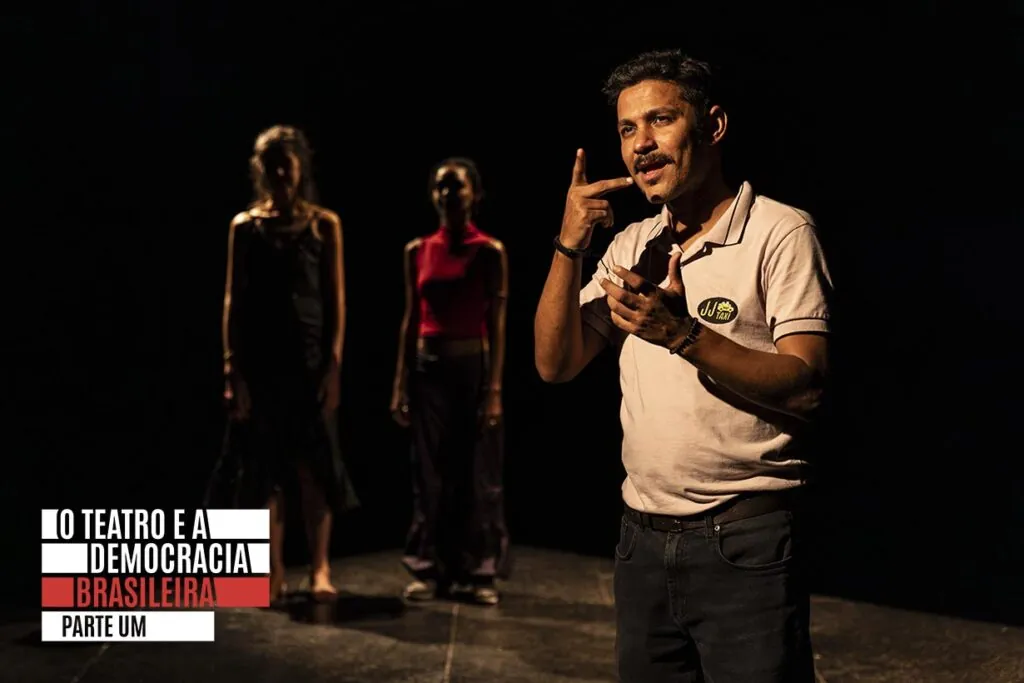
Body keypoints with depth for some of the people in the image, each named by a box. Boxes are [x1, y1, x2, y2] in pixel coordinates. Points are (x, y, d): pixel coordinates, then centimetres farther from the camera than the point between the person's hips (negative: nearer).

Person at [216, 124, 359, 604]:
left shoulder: (324, 225, 4)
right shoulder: (244, 226, 6)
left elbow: (336, 299, 1)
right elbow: (234, 300, 4)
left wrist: (334, 365, -7)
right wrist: (232, 369, -3)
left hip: (309, 356, -1)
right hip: (258, 358, 1)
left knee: (314, 465, -1)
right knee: (263, 466, 4)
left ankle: (320, 568, 7)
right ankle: (273, 572, 12)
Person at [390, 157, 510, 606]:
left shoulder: (490, 252, -4)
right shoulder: (417, 251, 6)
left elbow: (497, 325, -6)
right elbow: (410, 320, 8)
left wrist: (494, 389, -12)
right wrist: (400, 384, 5)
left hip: (472, 367, -3)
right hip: (428, 369, 3)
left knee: (477, 472, 3)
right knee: (430, 474, 7)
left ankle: (481, 572, 13)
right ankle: (431, 570, 16)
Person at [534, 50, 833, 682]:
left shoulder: (781, 232, -8)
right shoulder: (632, 246, 11)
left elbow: (806, 391, -15)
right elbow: (557, 364, 4)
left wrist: (685, 335, -26)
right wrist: (570, 246, -8)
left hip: (745, 541, -5)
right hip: (643, 538, 6)